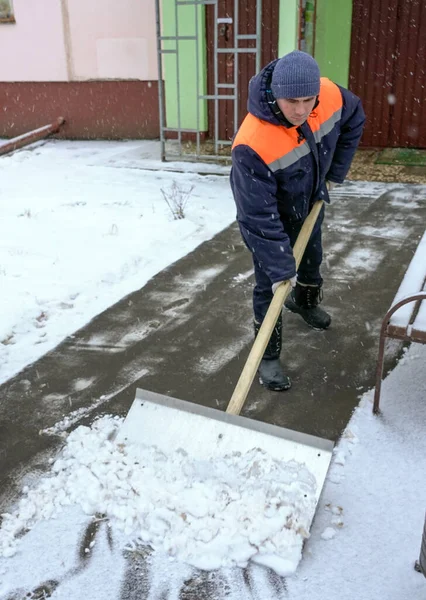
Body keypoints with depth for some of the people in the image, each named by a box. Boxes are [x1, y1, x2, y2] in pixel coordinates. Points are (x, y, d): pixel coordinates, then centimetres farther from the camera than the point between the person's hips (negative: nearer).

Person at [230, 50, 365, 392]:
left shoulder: (331, 96, -26)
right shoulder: (252, 145, -42)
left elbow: (354, 121, -1)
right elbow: (260, 215, -37)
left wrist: (335, 172, -1)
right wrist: (280, 269, -33)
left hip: (311, 203, 6)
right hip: (269, 214, -6)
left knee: (312, 258, 27)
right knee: (270, 286, -4)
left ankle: (305, 303, 59)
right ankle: (268, 357, 14)